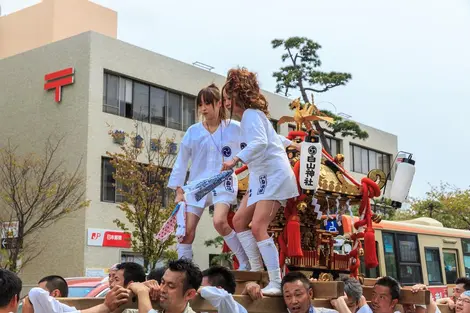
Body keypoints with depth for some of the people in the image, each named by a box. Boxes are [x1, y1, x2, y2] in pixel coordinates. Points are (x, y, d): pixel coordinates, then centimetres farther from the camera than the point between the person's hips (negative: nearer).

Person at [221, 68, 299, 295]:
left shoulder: (251, 114, -14)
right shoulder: (248, 116, 16)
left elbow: (260, 142, -32)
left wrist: (236, 159, -40)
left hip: (275, 175, -11)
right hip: (262, 176, 11)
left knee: (258, 227, -20)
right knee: (239, 220, 11)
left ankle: (276, 283, -17)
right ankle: (257, 270, 16)